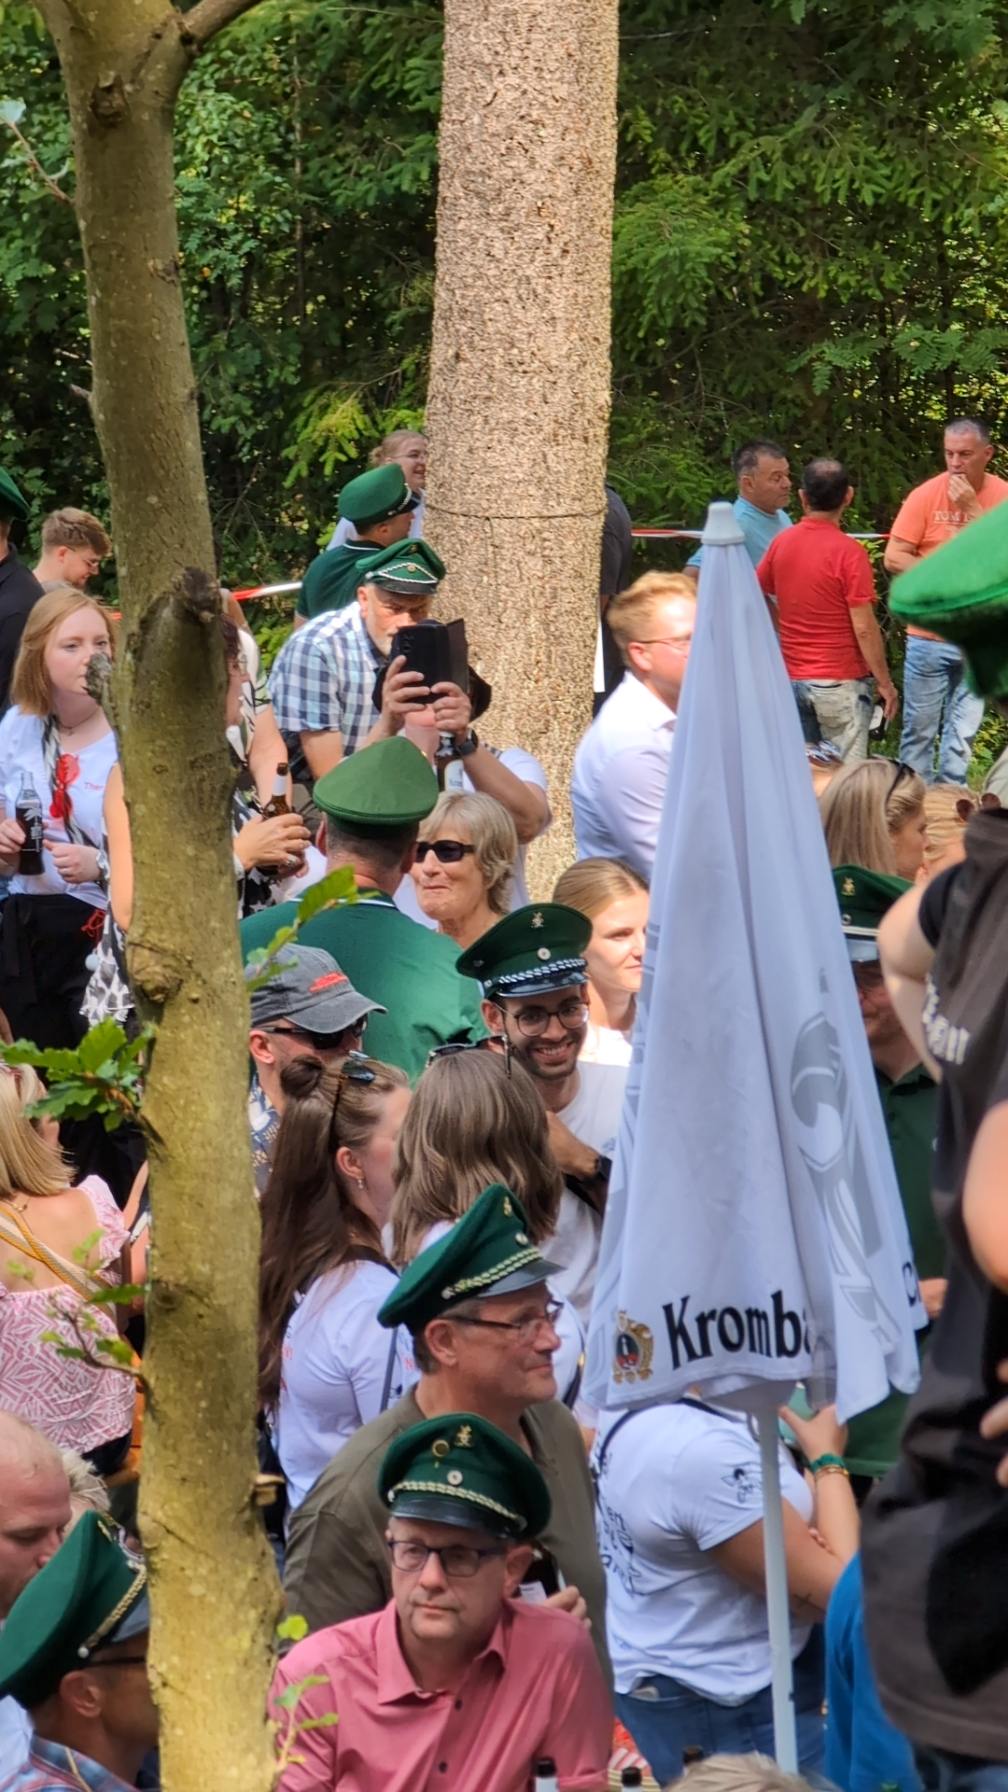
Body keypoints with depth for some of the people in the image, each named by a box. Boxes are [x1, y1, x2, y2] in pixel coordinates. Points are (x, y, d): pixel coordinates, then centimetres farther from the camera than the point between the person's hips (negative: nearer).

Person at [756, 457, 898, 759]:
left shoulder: (781, 543, 1)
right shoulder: (848, 552, -15)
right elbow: (864, 627, -15)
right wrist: (885, 683, -6)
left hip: (792, 679, 6)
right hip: (840, 683, -6)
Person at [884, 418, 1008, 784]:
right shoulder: (926, 496, -5)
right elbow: (893, 558, -5)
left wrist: (973, 507, -18)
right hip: (930, 637, -1)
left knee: (962, 733, 8)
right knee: (920, 730, 4)